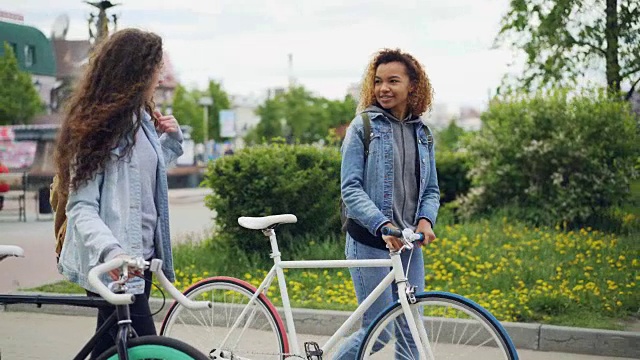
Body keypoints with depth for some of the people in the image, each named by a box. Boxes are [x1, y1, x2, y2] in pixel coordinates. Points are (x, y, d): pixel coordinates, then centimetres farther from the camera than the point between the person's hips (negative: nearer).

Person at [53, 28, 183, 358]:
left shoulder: (142, 118, 12)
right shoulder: (97, 127, -12)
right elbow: (81, 207, -17)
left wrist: (171, 139, 10)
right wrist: (110, 251, -35)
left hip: (140, 256, 8)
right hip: (114, 267, -8)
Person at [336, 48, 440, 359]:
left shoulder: (422, 133, 10)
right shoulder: (363, 126, -5)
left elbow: (431, 189, 13)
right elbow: (351, 189, -11)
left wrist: (426, 220, -8)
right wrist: (383, 225, -24)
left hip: (408, 243, 5)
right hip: (369, 242, -5)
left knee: (410, 330, 6)